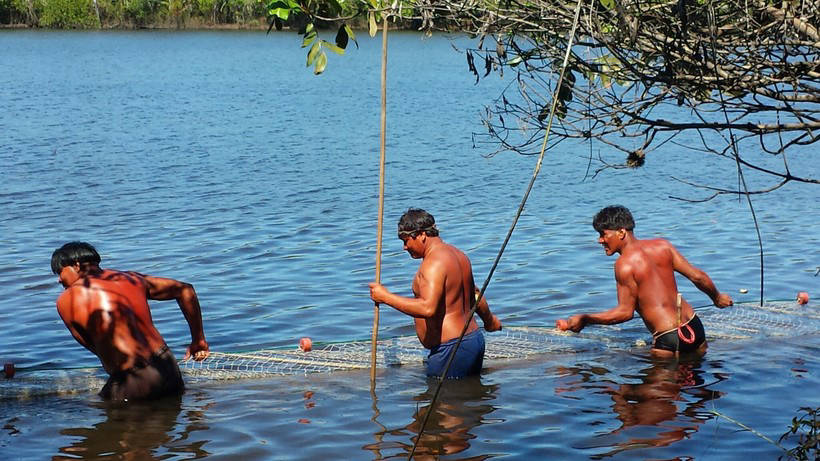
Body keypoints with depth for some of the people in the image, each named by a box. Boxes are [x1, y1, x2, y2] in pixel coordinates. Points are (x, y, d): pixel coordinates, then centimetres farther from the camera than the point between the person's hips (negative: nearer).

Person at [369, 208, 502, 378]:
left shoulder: (433, 263, -17)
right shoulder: (457, 254, 15)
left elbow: (428, 308, -30)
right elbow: (475, 296, 28)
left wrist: (386, 297, -22)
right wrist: (489, 320, 46)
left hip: (451, 349, -10)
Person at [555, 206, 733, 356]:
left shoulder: (625, 264, -13)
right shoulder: (661, 245, 5)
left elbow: (625, 312, -11)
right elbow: (698, 276, 8)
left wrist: (584, 319, -4)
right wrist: (717, 297, 27)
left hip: (668, 340, -7)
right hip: (694, 327, 7)